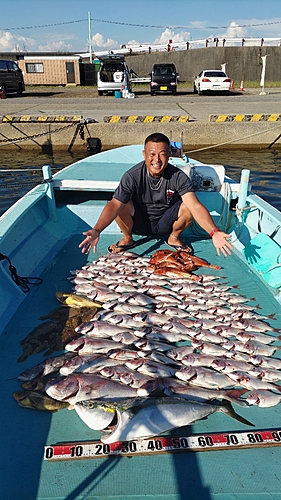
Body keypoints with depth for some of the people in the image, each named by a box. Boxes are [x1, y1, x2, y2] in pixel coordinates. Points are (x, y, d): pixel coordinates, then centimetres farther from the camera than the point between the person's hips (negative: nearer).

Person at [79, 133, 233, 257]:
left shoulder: (178, 177, -19)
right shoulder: (132, 176, -21)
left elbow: (196, 206, -30)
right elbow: (114, 205, -29)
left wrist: (214, 232, -46)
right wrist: (97, 230, -46)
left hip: (164, 224, 1)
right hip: (139, 223, 0)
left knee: (188, 207, -27)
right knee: (122, 204, -29)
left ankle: (174, 237, 5)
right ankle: (127, 239, 2)